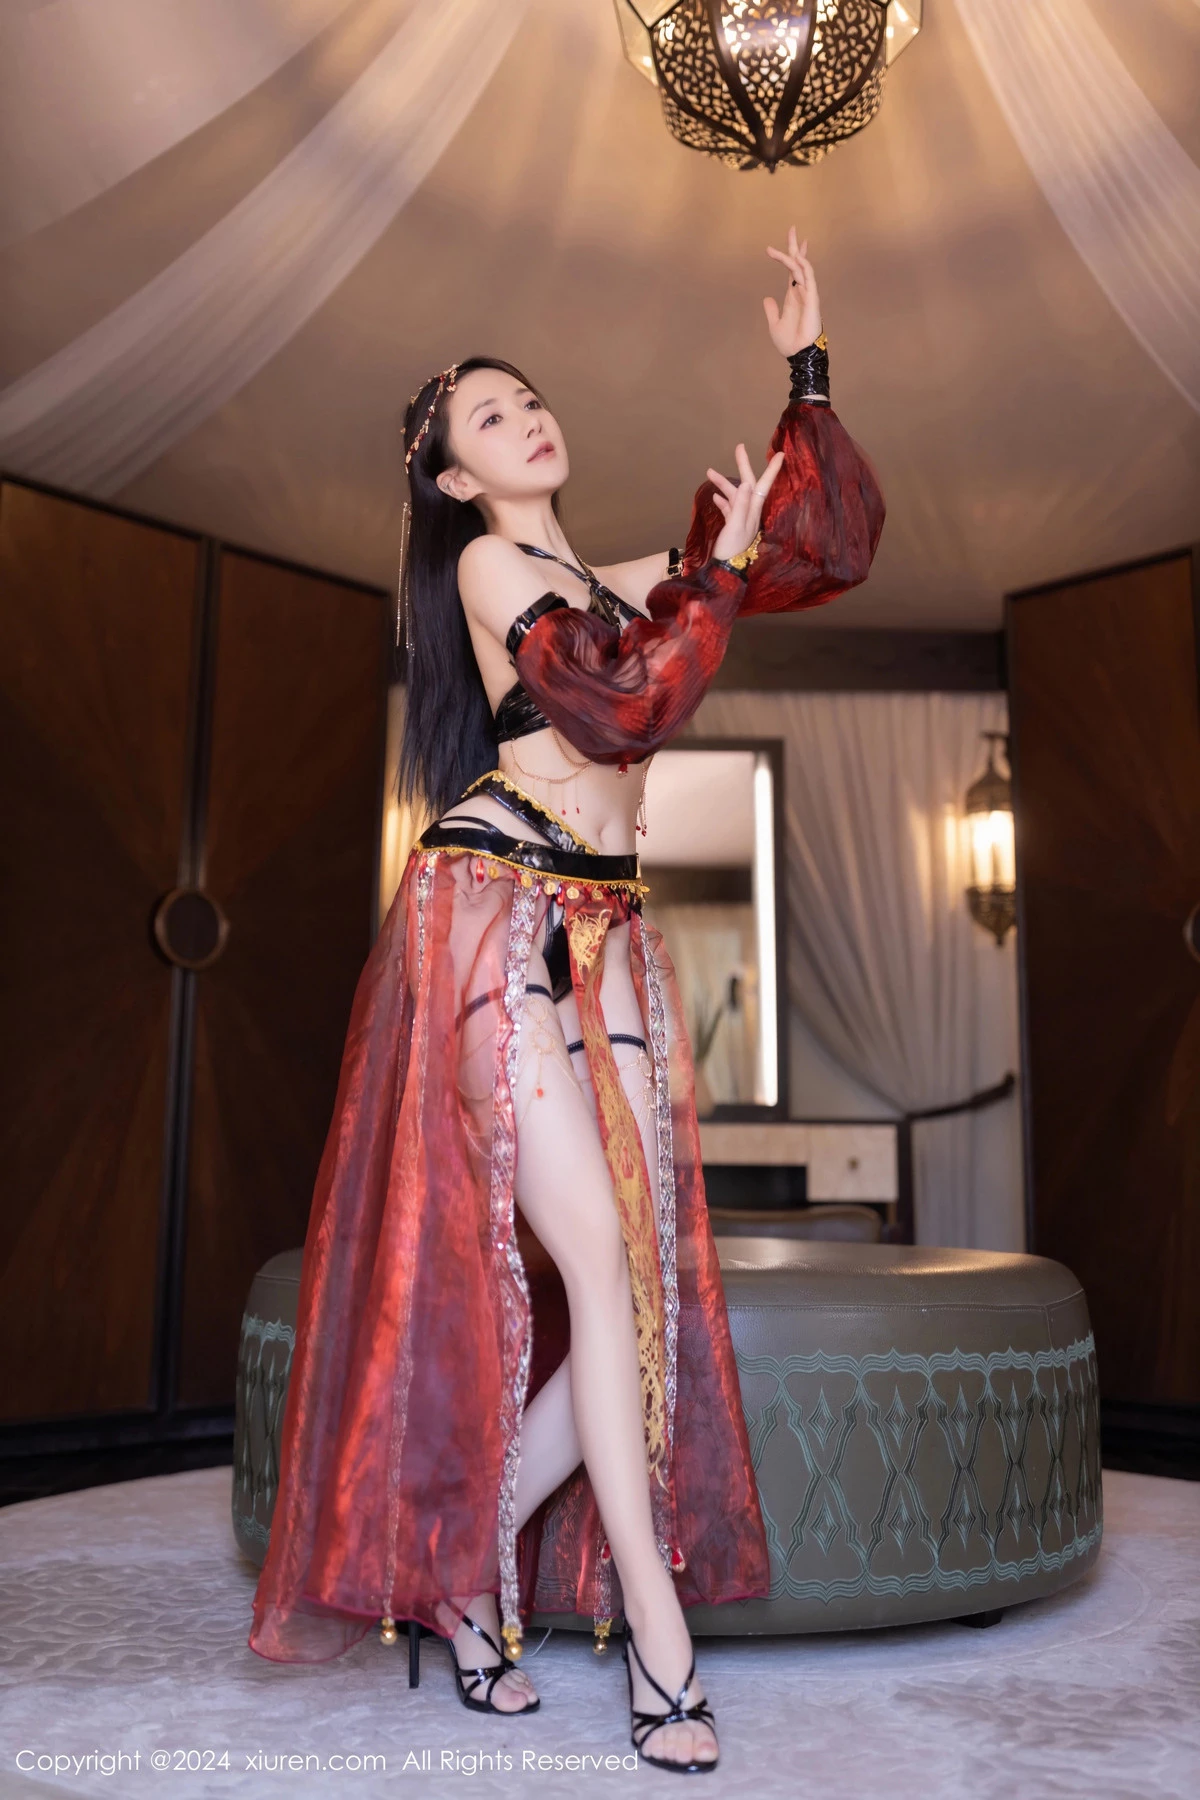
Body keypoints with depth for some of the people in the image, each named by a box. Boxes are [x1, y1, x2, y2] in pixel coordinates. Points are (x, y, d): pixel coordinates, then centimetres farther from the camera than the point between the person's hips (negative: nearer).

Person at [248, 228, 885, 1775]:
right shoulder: (486, 564, 2)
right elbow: (621, 702, -12)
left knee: (640, 1284, -1)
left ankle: (473, 1556, 15)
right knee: (597, 1260, -13)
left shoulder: (622, 578, 21)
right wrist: (723, 568, -1)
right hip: (493, 912, -6)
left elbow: (834, 548, 20)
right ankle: (657, 1634, -4)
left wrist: (805, 371, 19)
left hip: (611, 934, 7)